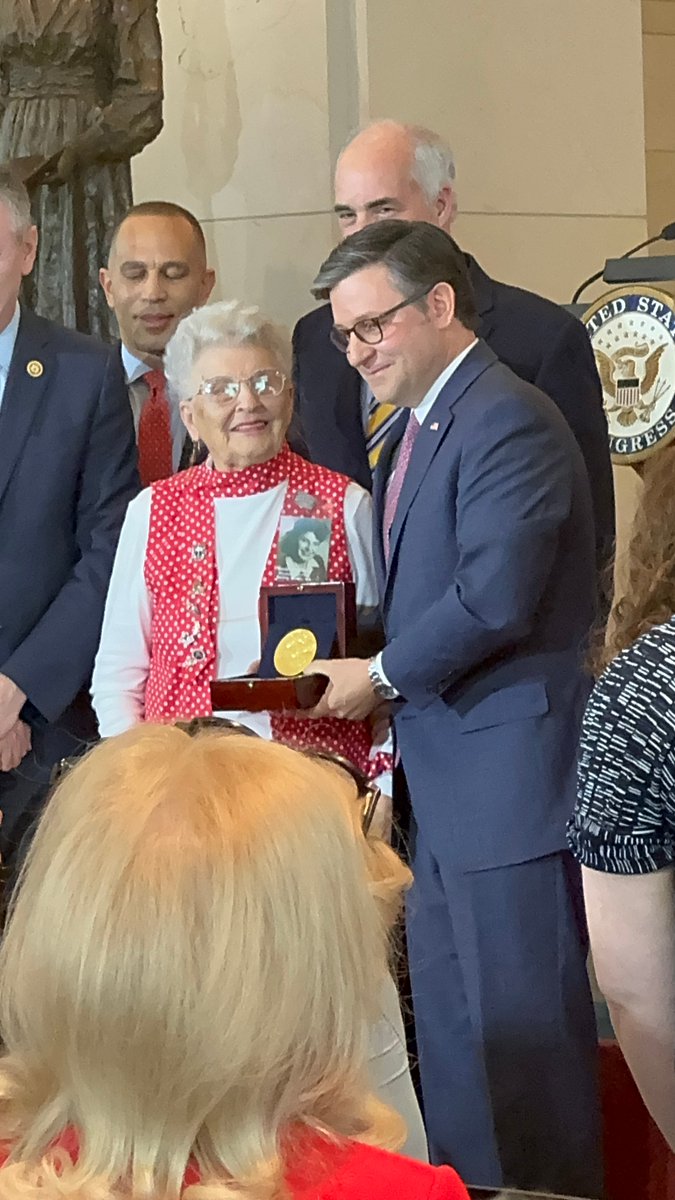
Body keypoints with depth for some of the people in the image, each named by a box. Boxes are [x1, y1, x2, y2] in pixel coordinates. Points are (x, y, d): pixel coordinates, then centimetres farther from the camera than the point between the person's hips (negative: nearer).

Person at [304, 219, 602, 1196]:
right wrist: (380, 676, 2)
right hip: (445, 780, 10)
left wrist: (384, 674, -11)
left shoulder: (510, 421, -15)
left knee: (521, 1025, -4)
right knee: (449, 1021, 15)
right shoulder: (416, 433, 17)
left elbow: (496, 597, -23)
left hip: (511, 773, -10)